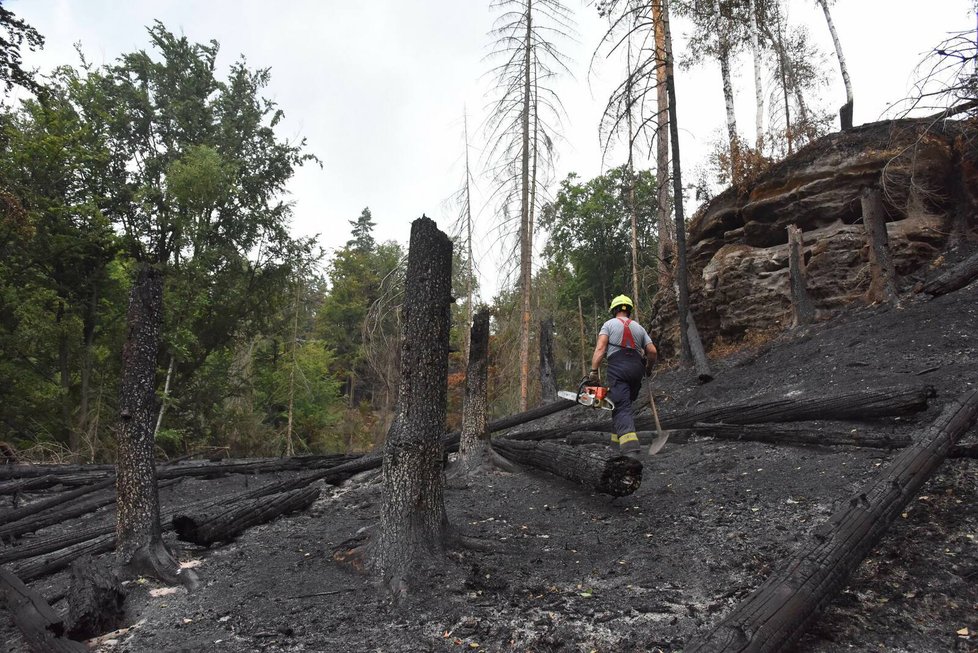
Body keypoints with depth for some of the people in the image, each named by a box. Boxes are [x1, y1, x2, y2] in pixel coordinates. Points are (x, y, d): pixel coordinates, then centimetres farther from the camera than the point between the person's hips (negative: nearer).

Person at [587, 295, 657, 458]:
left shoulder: (609, 324, 11)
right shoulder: (638, 327, 23)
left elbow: (600, 348, -4)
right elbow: (652, 351, 13)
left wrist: (594, 372, -9)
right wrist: (648, 369, 31)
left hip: (617, 367, -4)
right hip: (636, 367, 4)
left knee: (621, 408, -13)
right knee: (626, 403, 24)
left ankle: (630, 449, -30)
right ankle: (619, 436, 22)